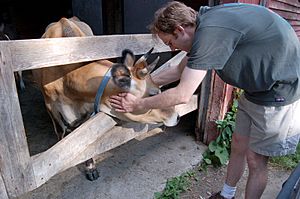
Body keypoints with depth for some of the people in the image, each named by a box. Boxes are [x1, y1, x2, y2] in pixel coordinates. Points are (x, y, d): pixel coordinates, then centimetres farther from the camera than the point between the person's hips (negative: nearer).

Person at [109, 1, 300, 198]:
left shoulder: (211, 31, -28)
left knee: (255, 159, 5)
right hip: (257, 88, 9)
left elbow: (182, 95, -26)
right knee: (238, 146, 17)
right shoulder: (205, 23, 1)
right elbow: (181, 69, 12)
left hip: (279, 92, -8)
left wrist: (138, 104, -14)